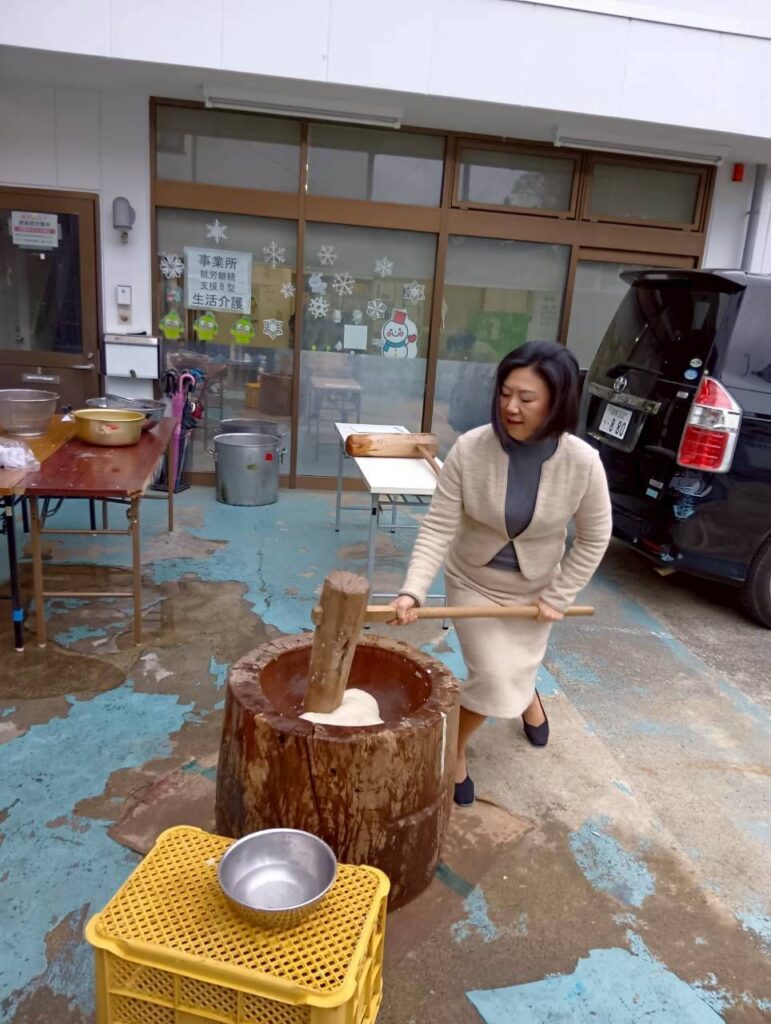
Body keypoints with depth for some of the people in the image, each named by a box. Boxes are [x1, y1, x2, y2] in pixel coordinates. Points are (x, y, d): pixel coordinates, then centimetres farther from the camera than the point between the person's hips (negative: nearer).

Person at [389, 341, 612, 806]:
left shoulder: (582, 462, -24)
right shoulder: (469, 449, -27)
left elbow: (594, 538, -10)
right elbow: (438, 527, -25)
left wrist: (557, 596, -10)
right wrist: (413, 591, -36)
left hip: (534, 589, 1)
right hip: (474, 582, -1)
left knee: (515, 674, 17)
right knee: (493, 679, -7)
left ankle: (527, 692, 59)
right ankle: (454, 751, 24)